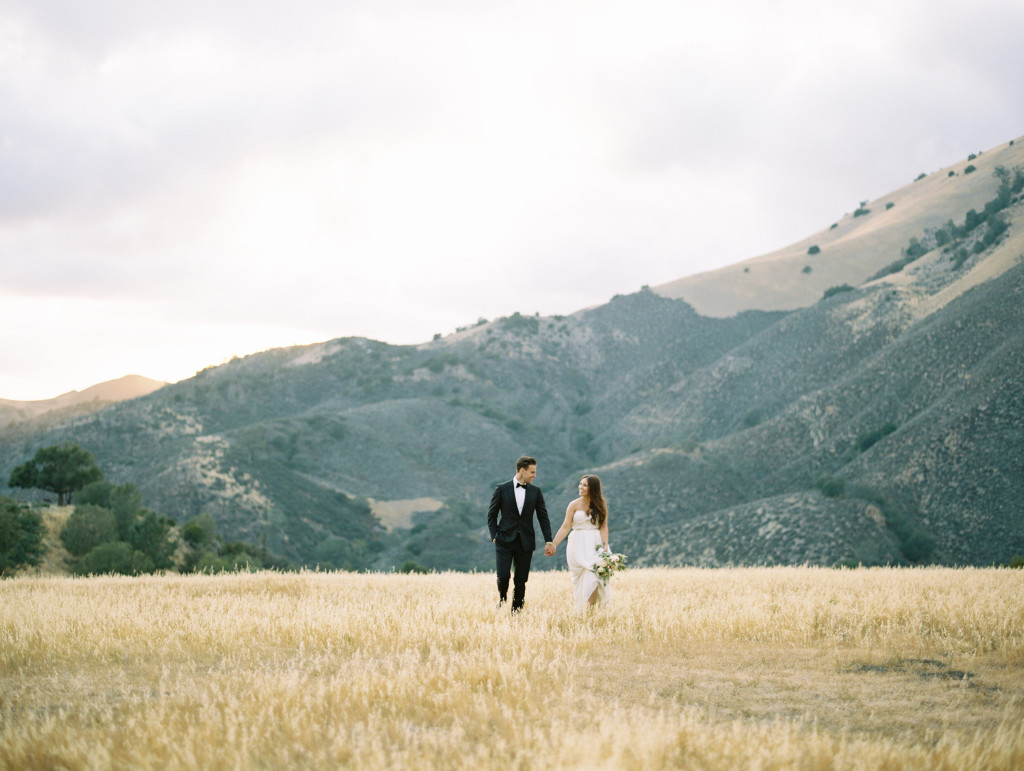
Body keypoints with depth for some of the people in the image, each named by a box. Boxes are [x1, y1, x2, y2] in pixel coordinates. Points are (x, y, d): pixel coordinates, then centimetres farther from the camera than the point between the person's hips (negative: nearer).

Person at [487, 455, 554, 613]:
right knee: (503, 576, -12)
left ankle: (516, 613, 8)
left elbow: (543, 517, 7)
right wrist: (494, 536, -4)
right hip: (505, 541, -2)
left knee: (521, 581, 1)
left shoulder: (536, 492, 7)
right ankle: (502, 598, 18)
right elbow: (491, 515, 5)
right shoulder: (502, 489, 0)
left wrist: (548, 541, -1)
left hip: (525, 543, 2)